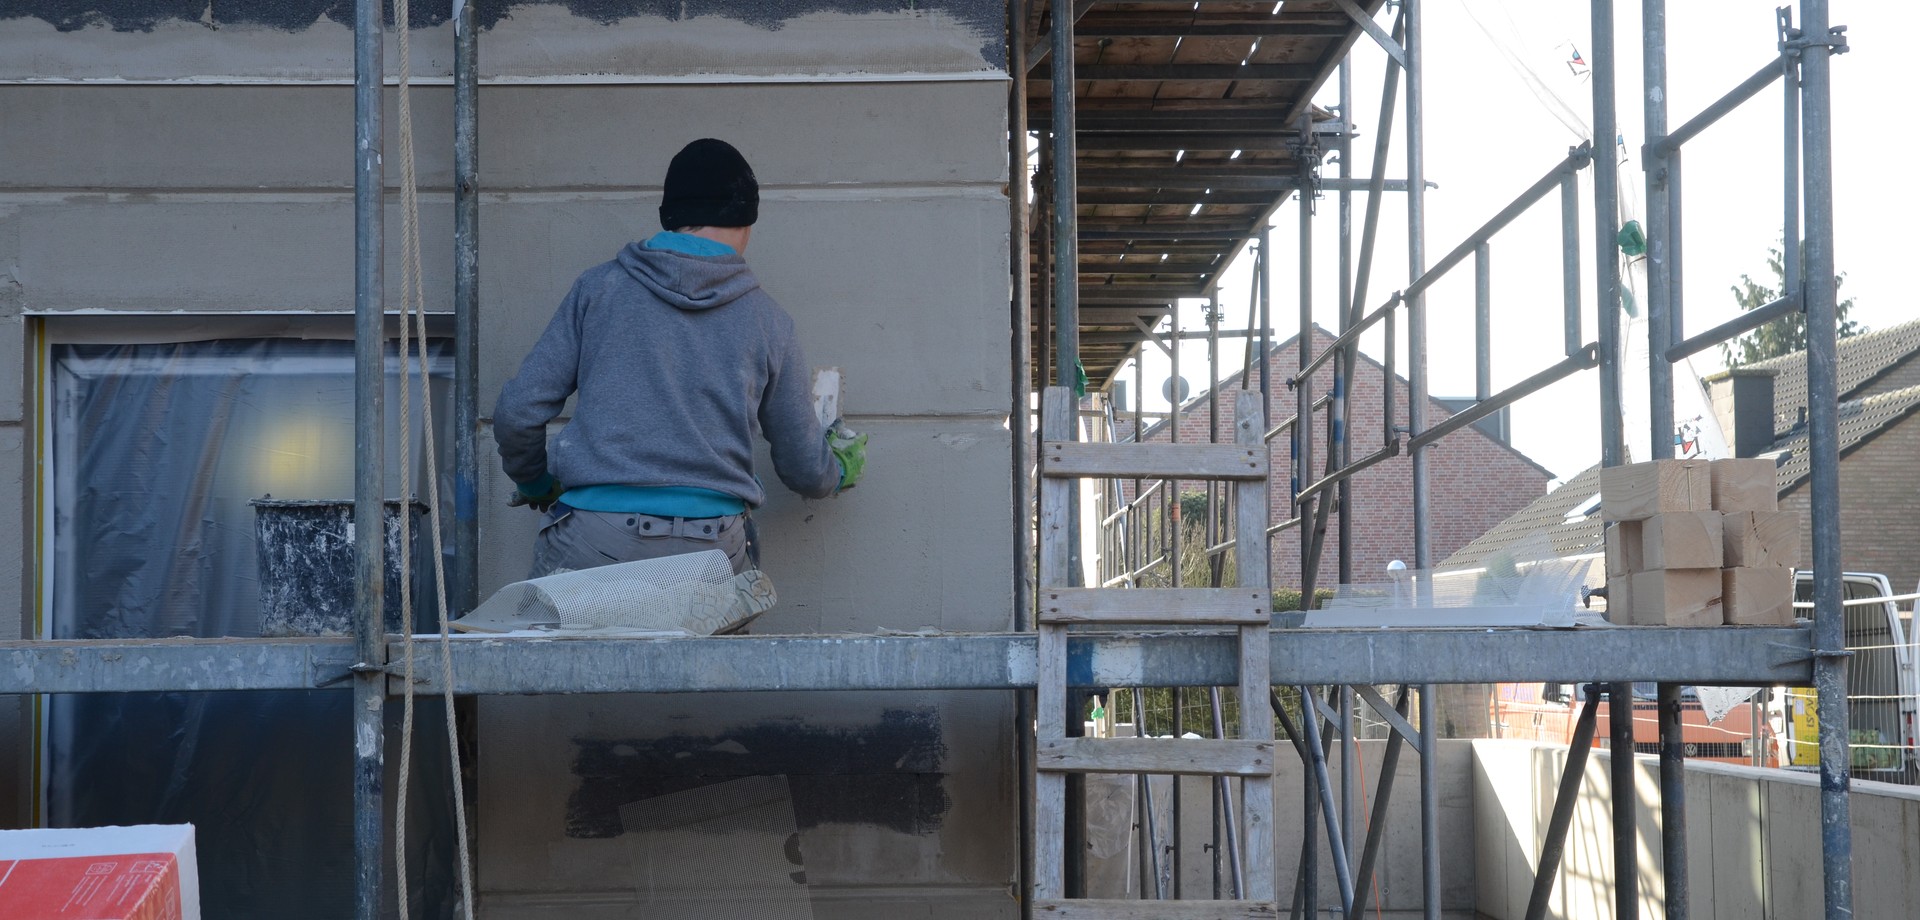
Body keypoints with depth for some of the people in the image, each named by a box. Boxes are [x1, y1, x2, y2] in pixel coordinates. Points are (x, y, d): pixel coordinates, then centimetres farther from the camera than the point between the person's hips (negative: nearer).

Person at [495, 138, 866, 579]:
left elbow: (517, 411, 6)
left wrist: (533, 482, 27)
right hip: (713, 548, 1)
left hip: (592, 542, -1)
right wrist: (840, 468, 42)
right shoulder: (766, 320, 9)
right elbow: (804, 468, 18)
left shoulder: (598, 286, 7)